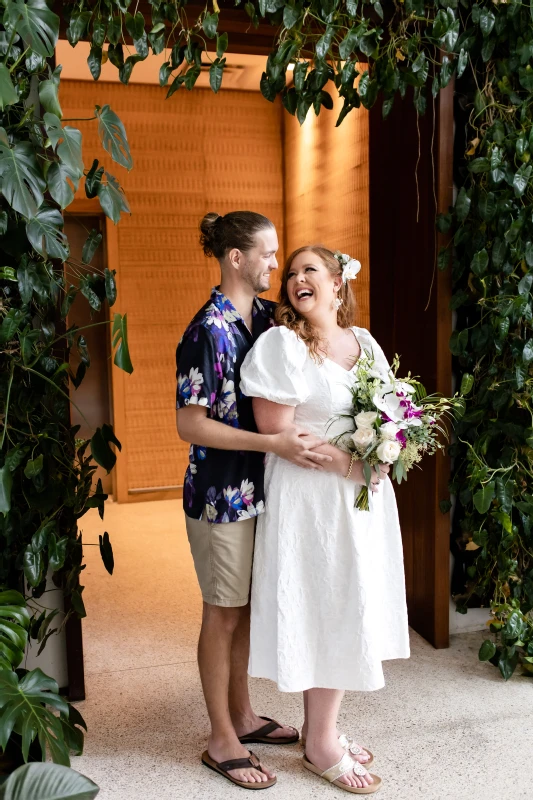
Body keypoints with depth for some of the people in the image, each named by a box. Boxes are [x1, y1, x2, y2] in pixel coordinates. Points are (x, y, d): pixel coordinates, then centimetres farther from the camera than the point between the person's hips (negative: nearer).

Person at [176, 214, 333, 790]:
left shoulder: (267, 317, 6)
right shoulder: (209, 330, -17)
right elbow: (190, 424, -18)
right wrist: (275, 443, -23)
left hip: (261, 488, 7)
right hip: (222, 492, -7)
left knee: (248, 606, 19)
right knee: (223, 613, 7)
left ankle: (242, 716, 37)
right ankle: (222, 740, 25)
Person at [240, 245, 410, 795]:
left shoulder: (364, 341, 10)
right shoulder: (282, 344, -10)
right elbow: (275, 431, -16)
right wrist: (343, 461, -19)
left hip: (364, 495, 7)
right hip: (311, 500, -7)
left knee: (350, 613, 14)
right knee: (325, 614, 1)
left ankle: (321, 727, 32)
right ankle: (320, 745, 21)